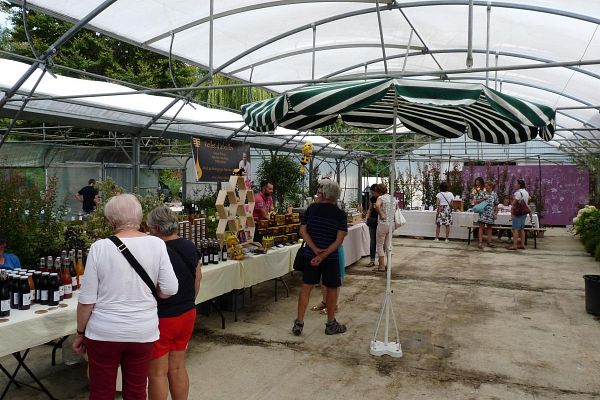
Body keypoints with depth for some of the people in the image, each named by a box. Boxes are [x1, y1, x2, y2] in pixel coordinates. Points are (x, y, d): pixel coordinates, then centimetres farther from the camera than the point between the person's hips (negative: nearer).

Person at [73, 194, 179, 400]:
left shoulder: (100, 247, -10)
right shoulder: (156, 244, -7)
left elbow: (87, 300, -7)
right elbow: (170, 289, -8)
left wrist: (80, 333, 7)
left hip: (104, 333, -1)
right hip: (142, 332, 1)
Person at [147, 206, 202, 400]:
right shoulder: (190, 247, 1)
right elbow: (197, 279, 10)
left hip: (162, 319, -7)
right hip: (187, 314, 7)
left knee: (157, 374, 7)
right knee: (177, 368, 18)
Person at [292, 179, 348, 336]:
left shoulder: (311, 208, -2)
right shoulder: (341, 215, -5)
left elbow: (302, 231, -7)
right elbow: (339, 239, -14)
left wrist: (315, 250, -12)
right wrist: (324, 255, -17)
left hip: (310, 255, 2)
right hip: (331, 257, -1)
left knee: (306, 287, 10)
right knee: (332, 289, 13)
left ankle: (299, 323, 11)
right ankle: (331, 324, 22)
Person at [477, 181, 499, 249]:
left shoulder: (494, 194, 7)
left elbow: (496, 205, 10)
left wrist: (496, 213, 4)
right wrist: (482, 199, -12)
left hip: (490, 213, 2)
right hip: (483, 212, -2)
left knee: (489, 227, 8)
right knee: (481, 227, -8)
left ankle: (489, 242, 15)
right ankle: (480, 242, -8)